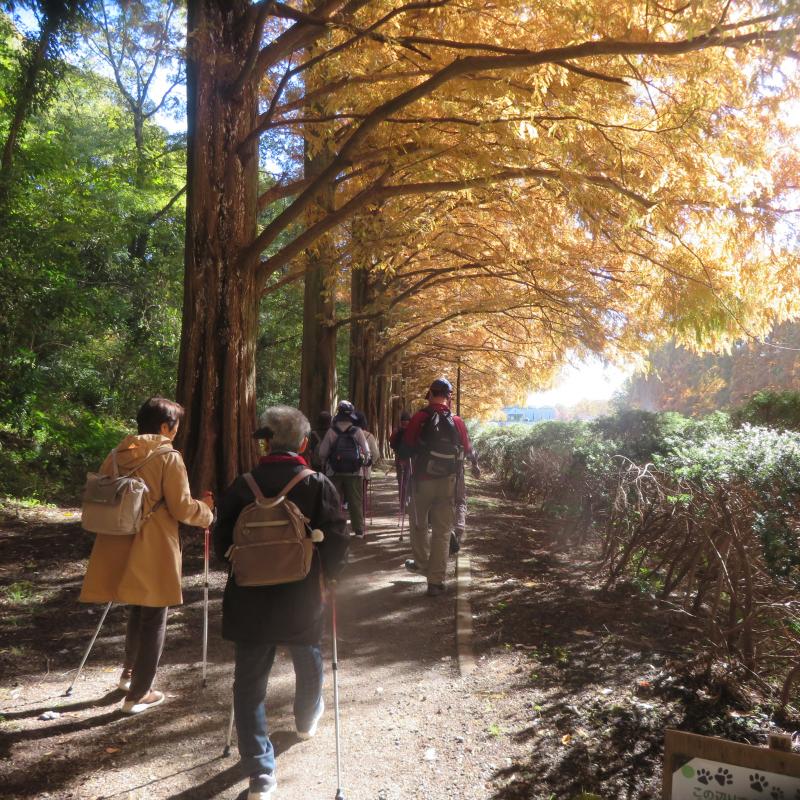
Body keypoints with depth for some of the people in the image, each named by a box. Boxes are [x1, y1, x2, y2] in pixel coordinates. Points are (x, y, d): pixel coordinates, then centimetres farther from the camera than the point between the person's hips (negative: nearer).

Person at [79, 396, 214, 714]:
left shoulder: (117, 454, 6)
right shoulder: (169, 457, -12)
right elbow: (181, 508, -14)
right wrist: (206, 510, 4)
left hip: (118, 550, 7)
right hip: (153, 553, -6)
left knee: (137, 610, 27)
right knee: (153, 620, 8)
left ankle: (129, 672, 41)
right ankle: (138, 694, 16)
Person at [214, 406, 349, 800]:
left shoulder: (242, 486, -9)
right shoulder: (319, 486, -13)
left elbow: (222, 544, -1)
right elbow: (337, 544, -13)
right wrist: (323, 576, 7)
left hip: (250, 600, 0)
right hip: (303, 599, 0)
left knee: (249, 682, 11)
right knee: (308, 662, 27)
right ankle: (307, 720, 53)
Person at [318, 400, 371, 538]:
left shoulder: (331, 431, -5)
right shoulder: (358, 431, -5)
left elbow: (322, 453, -5)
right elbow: (366, 452, -4)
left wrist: (326, 464, 13)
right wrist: (364, 463, 14)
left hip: (334, 472, 0)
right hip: (354, 472, 0)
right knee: (356, 502, 8)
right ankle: (359, 530, 12)